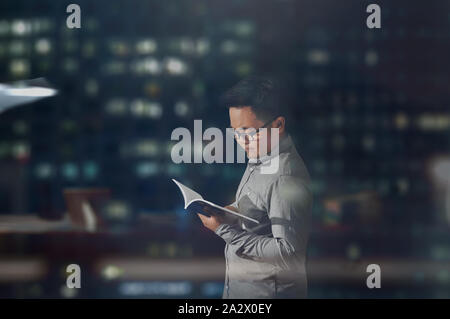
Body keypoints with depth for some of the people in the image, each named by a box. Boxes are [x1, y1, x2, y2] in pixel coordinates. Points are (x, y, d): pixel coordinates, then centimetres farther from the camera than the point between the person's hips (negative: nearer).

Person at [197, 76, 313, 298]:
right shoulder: (258, 159, 4)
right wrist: (234, 212, -2)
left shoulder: (286, 178, -25)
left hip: (266, 290, -8)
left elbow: (288, 250, -26)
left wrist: (225, 230, -24)